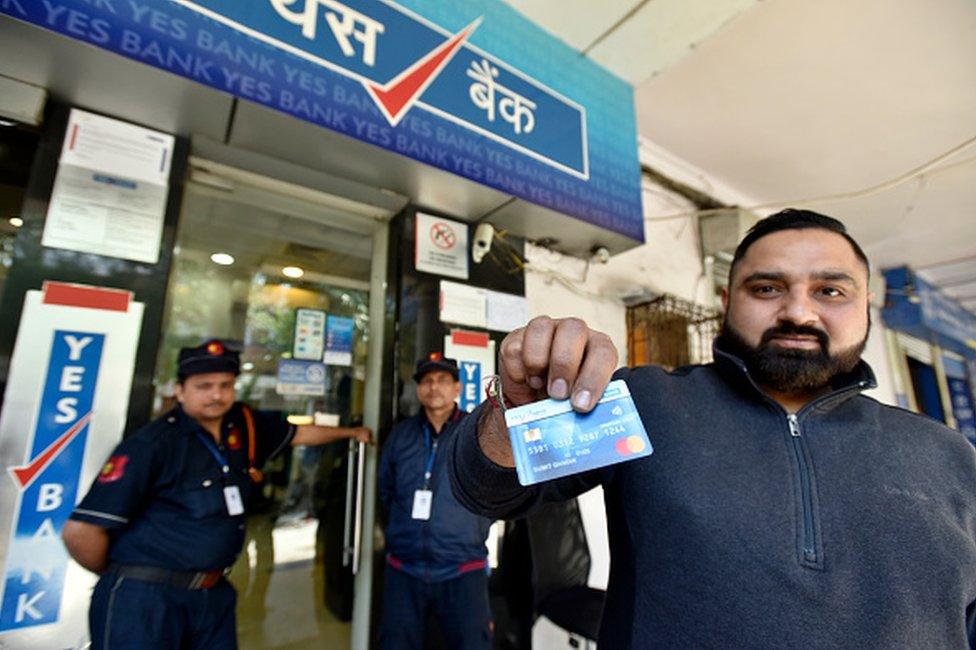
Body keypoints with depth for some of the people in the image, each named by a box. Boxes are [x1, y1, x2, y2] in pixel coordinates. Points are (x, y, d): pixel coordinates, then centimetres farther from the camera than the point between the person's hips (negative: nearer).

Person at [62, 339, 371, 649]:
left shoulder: (243, 425, -1)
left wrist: (350, 432, 25)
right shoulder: (151, 444, -19)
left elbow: (298, 433, 15)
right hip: (145, 599, -6)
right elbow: (80, 531, -17)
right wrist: (118, 575, -1)